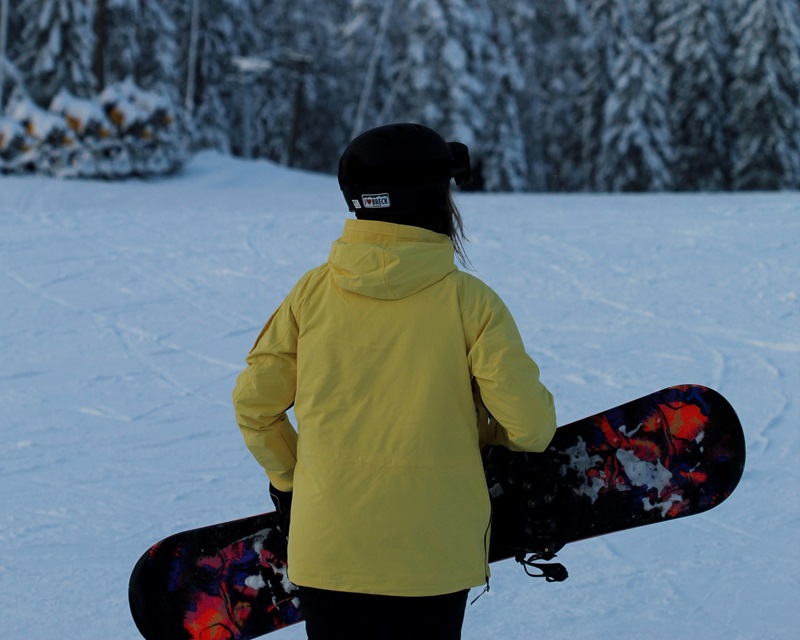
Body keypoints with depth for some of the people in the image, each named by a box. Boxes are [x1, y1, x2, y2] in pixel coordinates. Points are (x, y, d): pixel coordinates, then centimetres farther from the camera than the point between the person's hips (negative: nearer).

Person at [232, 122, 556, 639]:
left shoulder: (313, 292, -2)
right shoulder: (469, 301, -10)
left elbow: (254, 404, 3)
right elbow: (531, 426, -11)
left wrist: (288, 478, 20)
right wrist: (486, 432, 12)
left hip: (326, 552, 2)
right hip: (432, 556, -2)